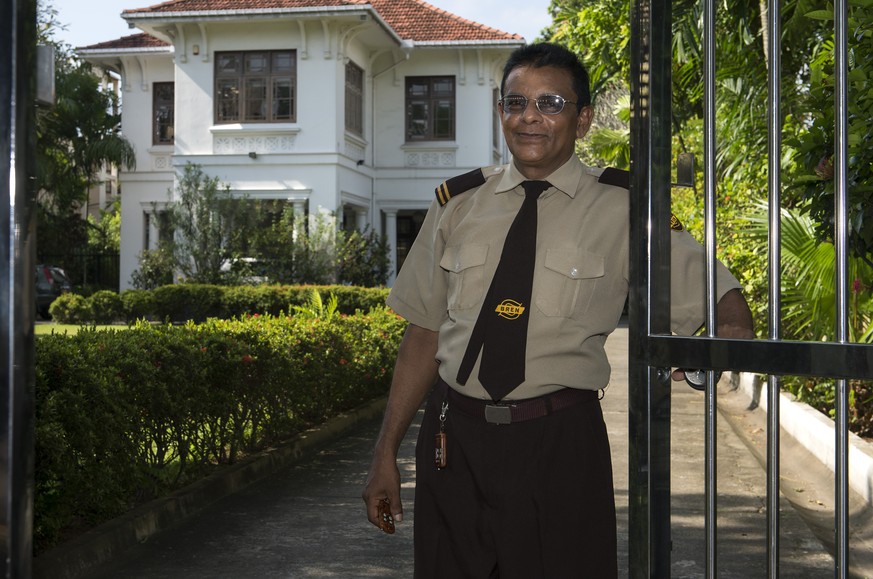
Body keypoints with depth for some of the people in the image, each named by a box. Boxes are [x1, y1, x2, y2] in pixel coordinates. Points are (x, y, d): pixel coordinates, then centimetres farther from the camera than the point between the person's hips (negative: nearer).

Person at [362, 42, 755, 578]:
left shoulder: (621, 208, -1)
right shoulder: (458, 203, 7)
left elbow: (717, 293, 1)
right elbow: (425, 333, 9)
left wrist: (732, 331, -23)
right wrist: (387, 453, 8)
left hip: (559, 445, -2)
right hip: (453, 438, 3)